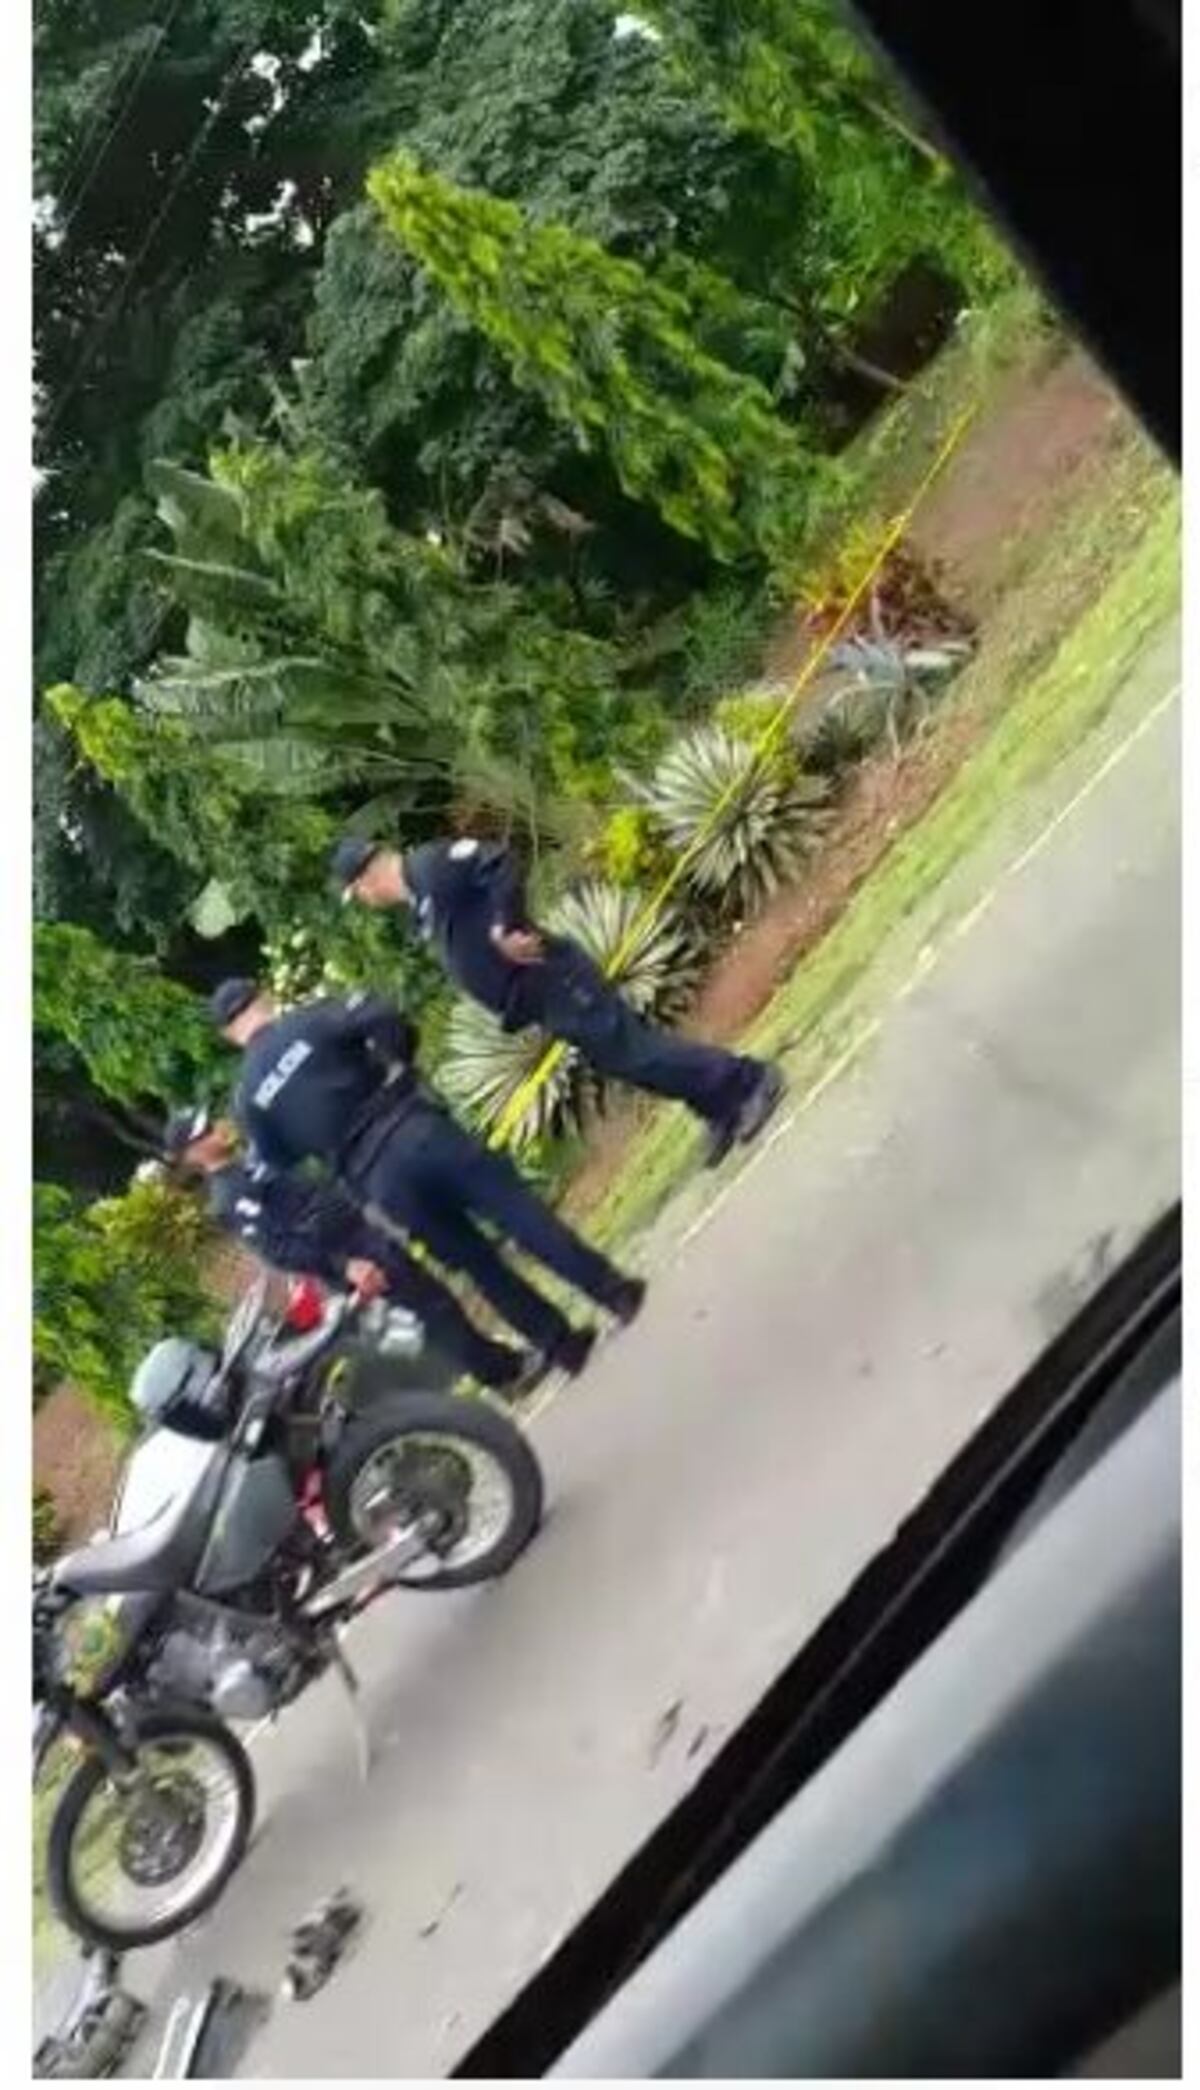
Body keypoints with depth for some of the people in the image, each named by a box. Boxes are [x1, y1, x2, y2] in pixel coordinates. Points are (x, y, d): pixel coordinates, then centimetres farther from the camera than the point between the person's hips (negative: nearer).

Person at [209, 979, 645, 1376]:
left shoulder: (248, 1098, 11)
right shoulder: (307, 1021, 2)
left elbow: (278, 1166, 13)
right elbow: (385, 1018, -12)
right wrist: (400, 1064, 5)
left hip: (375, 1182, 3)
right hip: (411, 1130, -3)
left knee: (477, 1263, 13)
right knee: (513, 1204, 4)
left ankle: (560, 1344, 18)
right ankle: (613, 1290, 1)